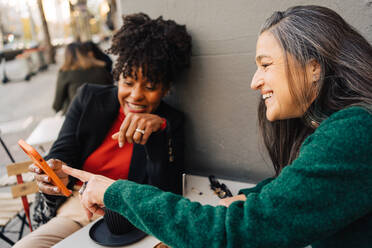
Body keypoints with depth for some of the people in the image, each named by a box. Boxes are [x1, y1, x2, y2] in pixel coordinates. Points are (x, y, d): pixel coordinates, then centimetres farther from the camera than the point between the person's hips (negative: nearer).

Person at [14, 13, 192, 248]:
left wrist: (159, 129, -27)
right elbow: (62, 154, 2)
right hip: (72, 209, 2)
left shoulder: (172, 123, -6)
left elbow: (168, 196, -14)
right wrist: (56, 173, -23)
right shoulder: (88, 98, 1)